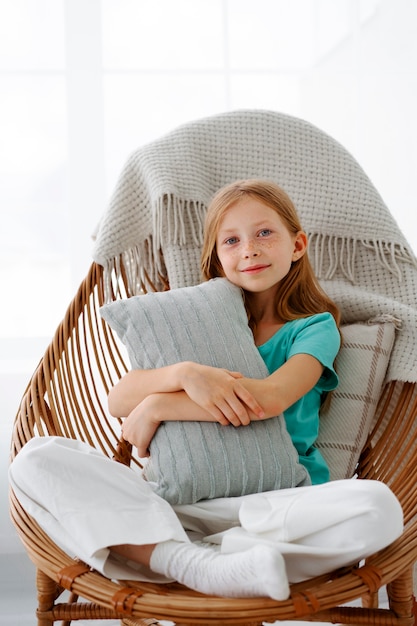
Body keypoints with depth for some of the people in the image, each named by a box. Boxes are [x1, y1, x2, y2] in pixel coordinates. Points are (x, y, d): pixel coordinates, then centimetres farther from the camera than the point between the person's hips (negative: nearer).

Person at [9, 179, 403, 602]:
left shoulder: (315, 327, 8)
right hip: (185, 503, 2)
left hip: (275, 501, -2)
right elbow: (117, 401, 2)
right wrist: (185, 374, -19)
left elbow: (271, 398, -14)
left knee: (378, 508, -34)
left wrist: (156, 407, -9)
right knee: (38, 460, -16)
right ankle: (198, 566, -32)